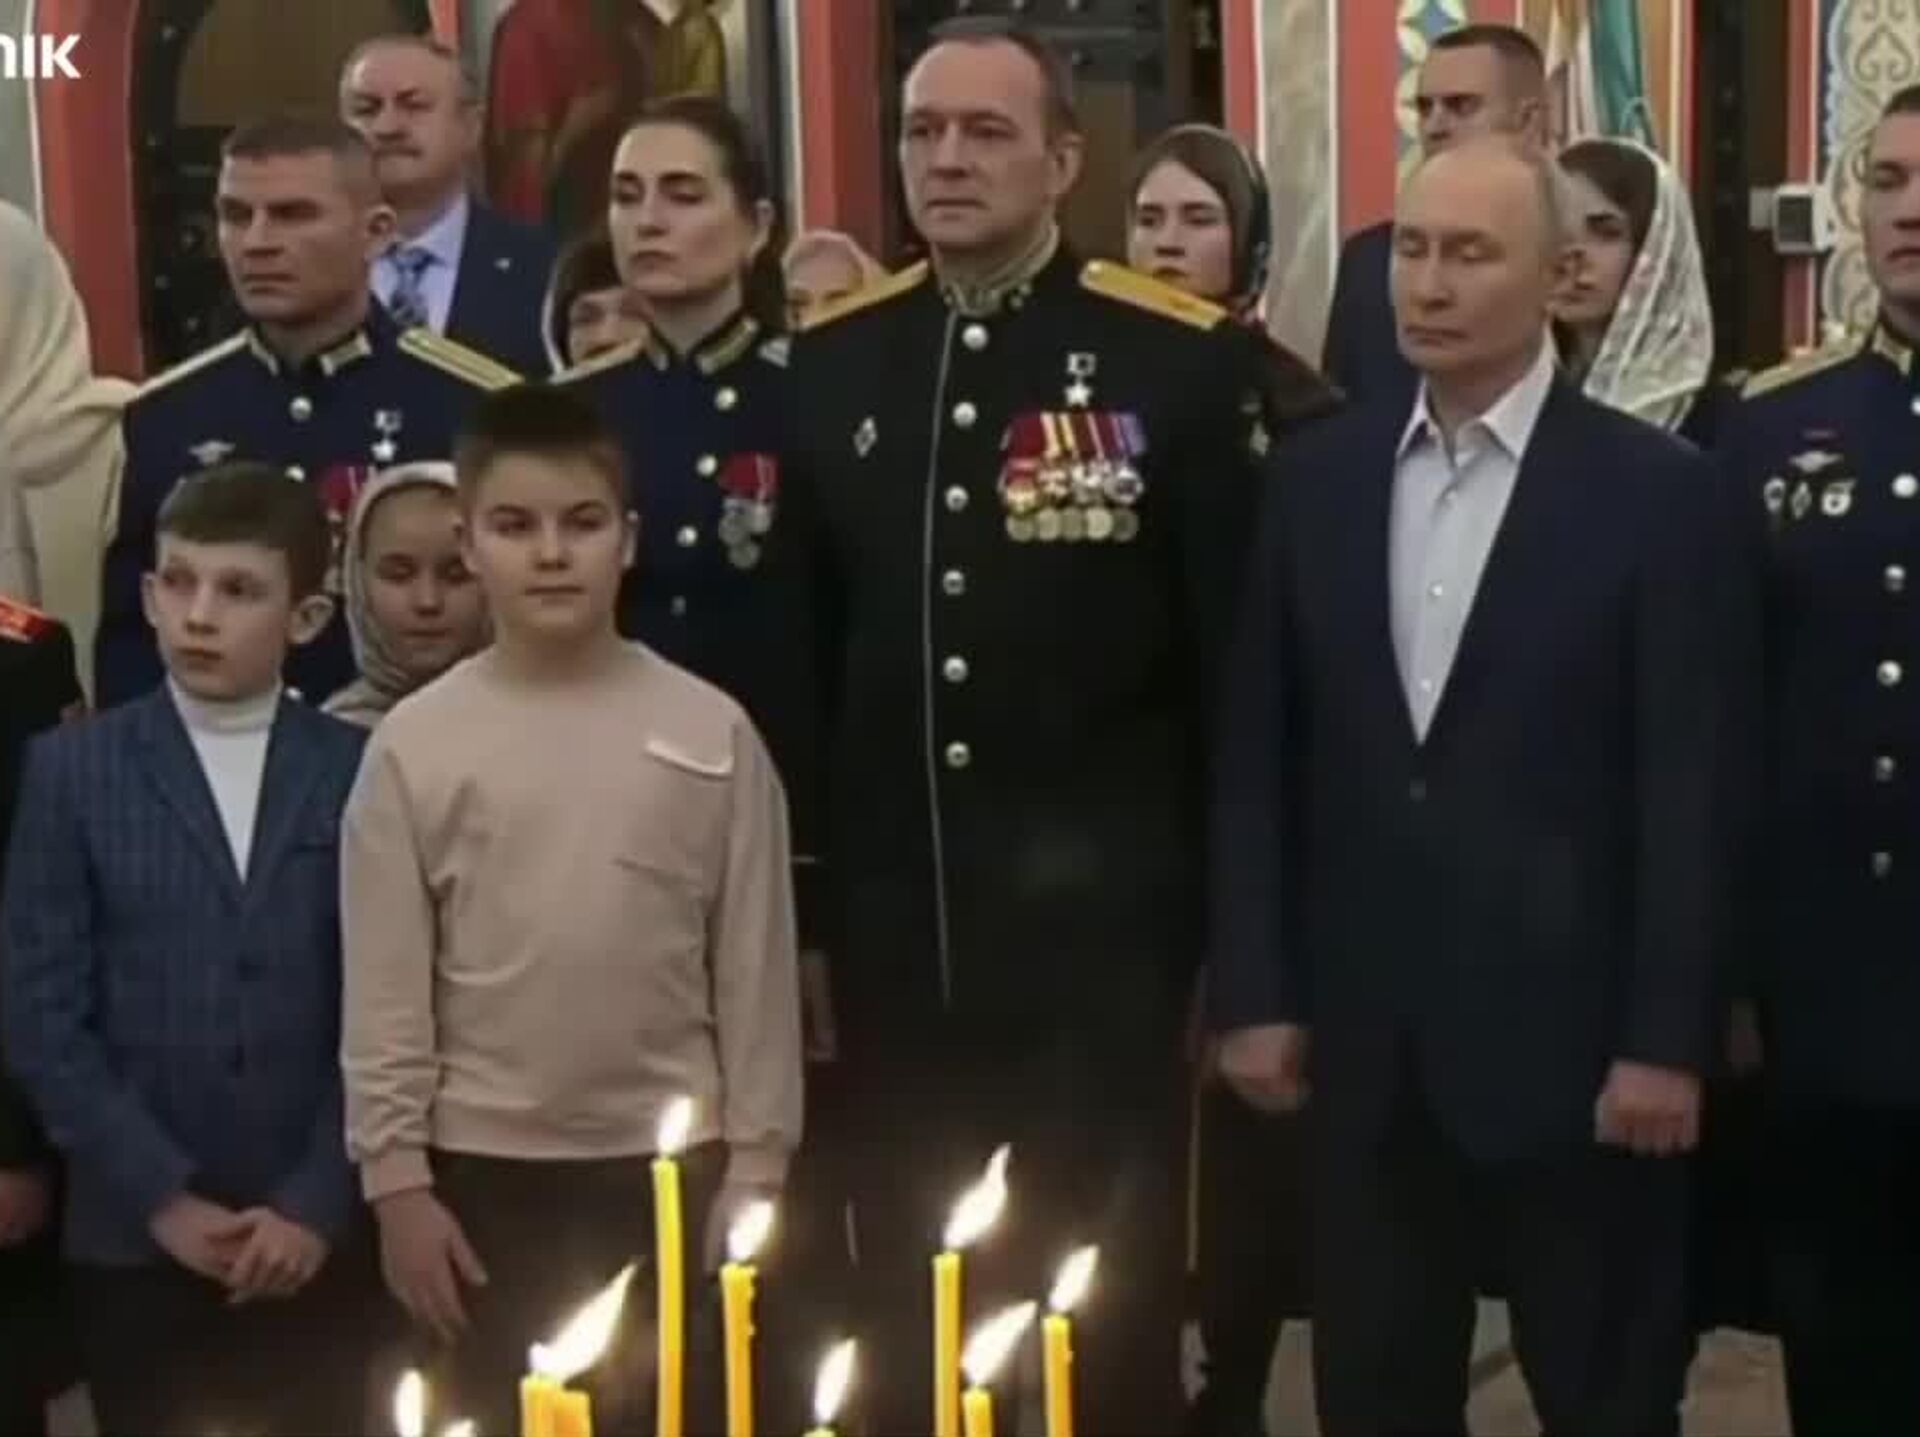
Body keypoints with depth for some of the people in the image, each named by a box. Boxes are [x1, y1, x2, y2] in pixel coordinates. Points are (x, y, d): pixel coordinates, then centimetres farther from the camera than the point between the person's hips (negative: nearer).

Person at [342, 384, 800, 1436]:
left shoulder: (710, 731, -3)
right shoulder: (415, 744, -3)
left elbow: (756, 968, 0)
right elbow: (384, 989, 0)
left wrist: (756, 1167, 0)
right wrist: (395, 1176, -2)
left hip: (670, 1158, 0)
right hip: (485, 1164, 0)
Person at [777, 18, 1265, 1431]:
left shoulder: (1182, 357, -6)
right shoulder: (833, 356, 6)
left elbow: (1239, 653, -4)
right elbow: (803, 637, 10)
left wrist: (1231, 905, -4)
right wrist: (812, 876, 9)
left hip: (1102, 922, -3)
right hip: (892, 931, 4)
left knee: (1112, 1307, 10)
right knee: (901, 1312, 15)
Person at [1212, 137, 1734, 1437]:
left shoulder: (1655, 491, -5)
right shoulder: (1320, 477, 6)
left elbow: (1685, 784, -7)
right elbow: (1260, 754, 7)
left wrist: (1666, 1039, -10)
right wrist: (1256, 991, 3)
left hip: (1572, 1038, -3)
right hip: (1364, 1039, 4)